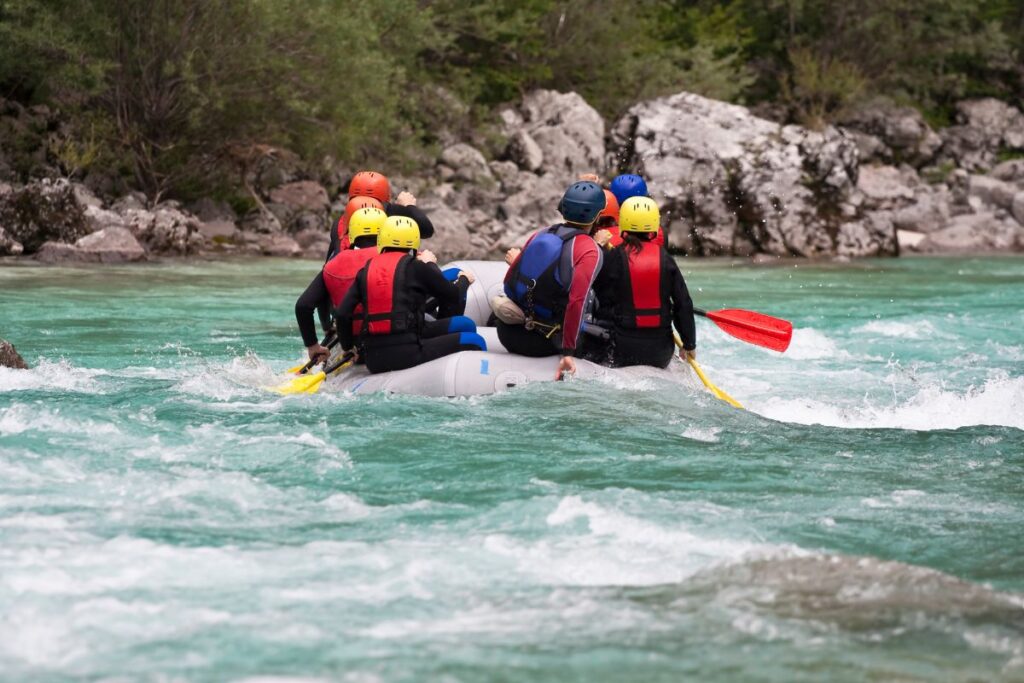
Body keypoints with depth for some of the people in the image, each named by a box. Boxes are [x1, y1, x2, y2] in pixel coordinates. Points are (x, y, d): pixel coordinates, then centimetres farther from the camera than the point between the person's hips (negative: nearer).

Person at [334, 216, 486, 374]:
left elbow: (341, 314, 8)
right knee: (474, 342, 4)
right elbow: (454, 297, 11)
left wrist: (348, 346, 24)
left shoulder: (365, 272, 13)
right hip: (406, 354, -6)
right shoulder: (415, 267, 1)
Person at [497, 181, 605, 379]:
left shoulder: (539, 235, 6)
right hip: (544, 343, -6)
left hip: (507, 333, 6)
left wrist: (517, 262, 34)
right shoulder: (590, 252, -12)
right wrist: (568, 353, -18)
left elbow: (509, 282, 12)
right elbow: (577, 302, -21)